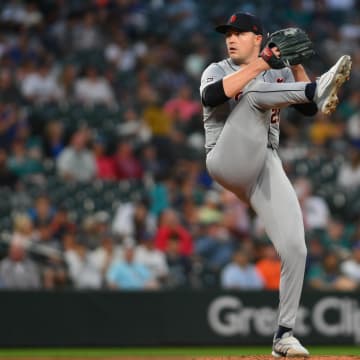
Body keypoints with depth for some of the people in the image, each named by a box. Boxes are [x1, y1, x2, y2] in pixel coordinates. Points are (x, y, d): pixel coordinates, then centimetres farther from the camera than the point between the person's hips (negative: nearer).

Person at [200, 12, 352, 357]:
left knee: (295, 249, -11)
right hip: (228, 161, -3)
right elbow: (211, 97, -16)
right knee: (255, 92, -24)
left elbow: (308, 107, 6)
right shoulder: (218, 70, 11)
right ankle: (322, 89, -48)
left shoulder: (277, 75, 21)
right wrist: (261, 62, -16)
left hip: (267, 168, 3)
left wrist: (296, 63, -2)